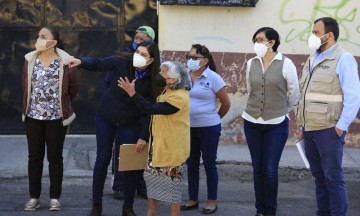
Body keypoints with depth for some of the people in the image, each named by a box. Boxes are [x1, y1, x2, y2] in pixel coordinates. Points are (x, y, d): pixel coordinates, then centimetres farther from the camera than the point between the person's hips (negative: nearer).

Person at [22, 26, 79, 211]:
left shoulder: (64, 61, -6)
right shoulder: (30, 59, 3)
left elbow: (73, 88, 4)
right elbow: (25, 85, 15)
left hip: (56, 117, -3)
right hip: (33, 116, 3)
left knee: (55, 156, 5)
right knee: (34, 156, 7)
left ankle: (55, 197, 11)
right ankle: (34, 197, 14)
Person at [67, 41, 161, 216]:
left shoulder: (153, 79, -17)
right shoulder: (122, 62, -18)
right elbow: (98, 63, -9)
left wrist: (144, 136, -14)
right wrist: (81, 62, -29)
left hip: (130, 123, 0)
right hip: (105, 116, 0)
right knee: (103, 158, 7)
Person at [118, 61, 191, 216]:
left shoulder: (178, 97, -25)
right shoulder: (168, 92, 8)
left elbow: (151, 108, -30)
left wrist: (132, 93, -27)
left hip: (172, 147, -10)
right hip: (159, 144, 10)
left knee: (172, 182, 0)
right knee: (151, 175, 14)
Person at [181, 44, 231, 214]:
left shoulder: (213, 78, -10)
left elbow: (226, 103, -4)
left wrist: (215, 117, 7)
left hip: (208, 128, -5)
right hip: (188, 127, 5)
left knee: (209, 164, 5)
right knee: (191, 164, 12)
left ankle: (212, 201, 14)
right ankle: (193, 199, 23)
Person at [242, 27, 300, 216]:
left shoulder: (285, 63, -9)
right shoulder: (251, 63, 2)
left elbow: (294, 93, 2)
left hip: (276, 124, -4)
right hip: (252, 122, 4)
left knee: (270, 170, -4)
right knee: (257, 168, 8)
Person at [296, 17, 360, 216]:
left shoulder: (343, 59, -8)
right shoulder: (312, 60, 15)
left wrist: (340, 128, -14)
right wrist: (303, 126, 16)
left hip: (328, 130, -7)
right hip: (310, 129, 7)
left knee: (333, 177, -3)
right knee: (318, 175, 12)